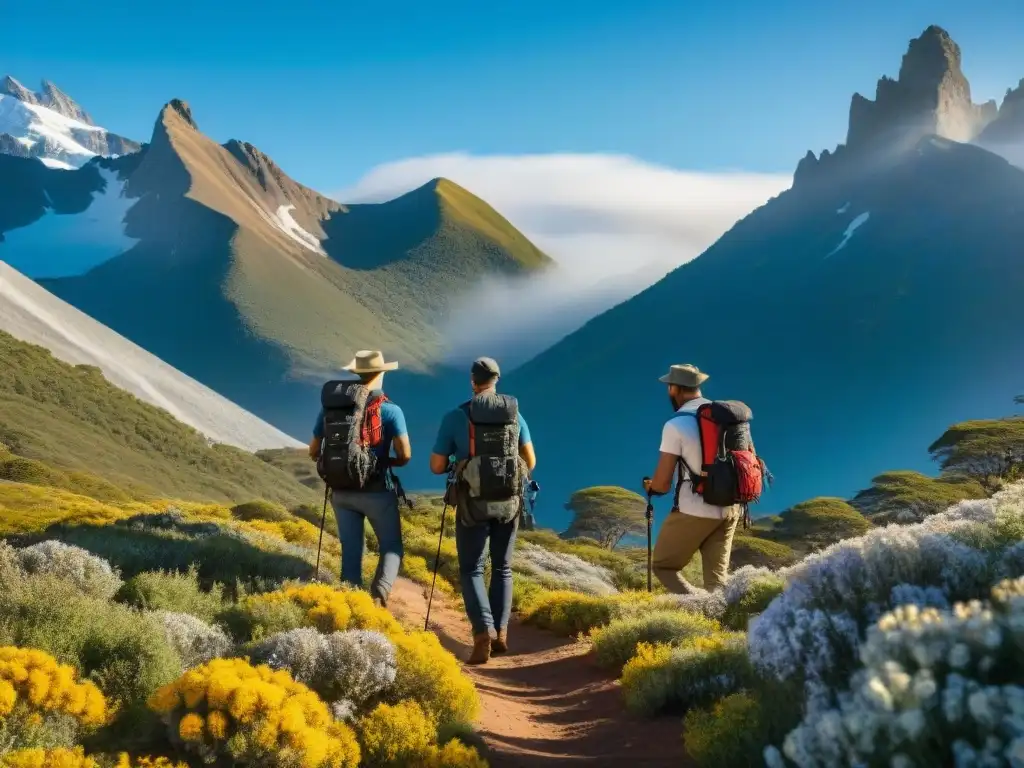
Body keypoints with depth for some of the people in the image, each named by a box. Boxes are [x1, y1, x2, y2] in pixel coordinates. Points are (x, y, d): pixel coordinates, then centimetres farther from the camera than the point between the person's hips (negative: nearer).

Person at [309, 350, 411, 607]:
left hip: (342, 491, 3)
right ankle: (379, 593, -15)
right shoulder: (390, 410, -9)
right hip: (377, 492, -3)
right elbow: (405, 455, -15)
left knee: (351, 551, 13)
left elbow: (313, 451, 6)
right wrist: (387, 461, 6)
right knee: (391, 547, 9)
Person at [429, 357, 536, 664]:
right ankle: (500, 633, 12)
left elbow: (436, 466, -4)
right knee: (502, 568, 19)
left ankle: (483, 632, -14)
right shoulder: (514, 413, 1)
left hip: (473, 503, -3)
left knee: (471, 570, 7)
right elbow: (530, 462, 2)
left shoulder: (455, 417, -7)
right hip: (509, 501, 3)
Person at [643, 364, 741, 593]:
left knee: (663, 566, 10)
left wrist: (650, 487, 10)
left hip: (694, 511, -6)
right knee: (717, 578, 12)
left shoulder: (676, 425, -13)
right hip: (730, 509, 6)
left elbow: (662, 484, -12)